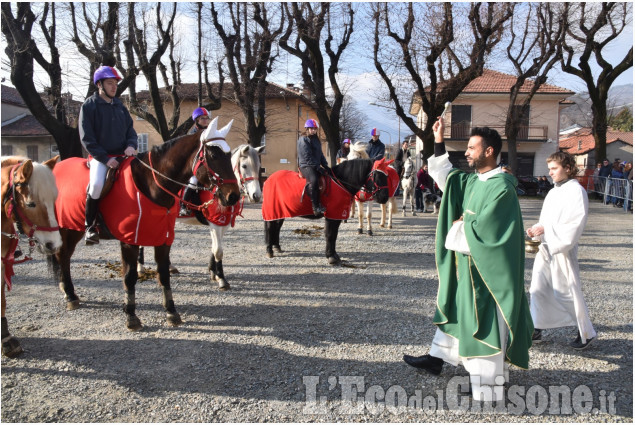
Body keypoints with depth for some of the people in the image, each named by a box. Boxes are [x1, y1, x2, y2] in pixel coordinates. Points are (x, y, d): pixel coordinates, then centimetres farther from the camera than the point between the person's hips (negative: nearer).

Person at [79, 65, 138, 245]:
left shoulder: (120, 106, 16)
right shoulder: (89, 106, -1)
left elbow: (130, 129, 18)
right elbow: (87, 139, -6)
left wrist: (131, 145, -6)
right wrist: (106, 158, -16)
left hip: (122, 155, 6)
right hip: (100, 156, -5)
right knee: (97, 183, -31)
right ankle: (90, 226, -13)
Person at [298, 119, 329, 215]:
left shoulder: (316, 140, 22)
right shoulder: (303, 140, -3)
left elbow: (320, 155, 22)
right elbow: (307, 157, -13)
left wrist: (326, 166, 7)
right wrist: (317, 167, -18)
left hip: (316, 167, 10)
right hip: (306, 166, -10)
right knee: (314, 180, -35)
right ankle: (316, 207, -37)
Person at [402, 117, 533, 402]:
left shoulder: (501, 187, -20)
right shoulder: (472, 181, 5)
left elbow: (482, 230, -25)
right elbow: (445, 176, 16)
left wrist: (458, 229, -6)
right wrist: (438, 142, 7)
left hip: (486, 269, -9)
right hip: (466, 263, 9)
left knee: (484, 321, 0)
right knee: (454, 309, 19)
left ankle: (488, 386, 14)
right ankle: (437, 359, 35)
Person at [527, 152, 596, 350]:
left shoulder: (576, 191, -10)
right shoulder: (553, 192, 14)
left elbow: (575, 223, -17)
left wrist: (544, 229, -20)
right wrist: (536, 230, -2)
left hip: (563, 250, -7)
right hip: (545, 248, 7)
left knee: (567, 291, 0)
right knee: (538, 289, 9)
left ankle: (586, 332, 19)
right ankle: (537, 329, 20)